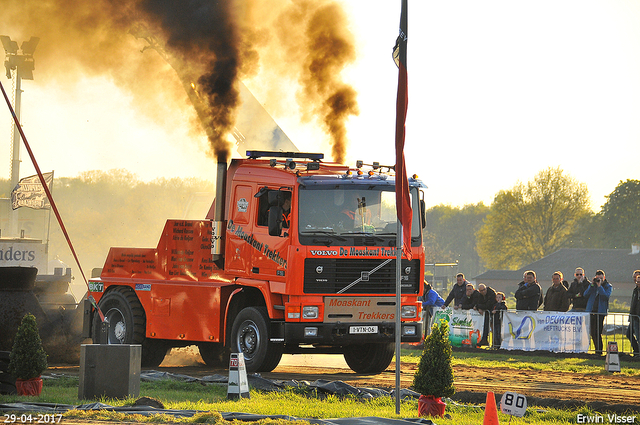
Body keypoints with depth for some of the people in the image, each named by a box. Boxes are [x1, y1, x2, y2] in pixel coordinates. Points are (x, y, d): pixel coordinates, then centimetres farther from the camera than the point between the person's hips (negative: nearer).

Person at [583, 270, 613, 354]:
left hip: (600, 311, -4)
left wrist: (599, 286, -16)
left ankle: (599, 350, -3)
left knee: (598, 331, -9)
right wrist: (592, 285, -6)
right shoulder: (592, 285, 15)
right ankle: (597, 349, 17)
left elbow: (606, 296, -13)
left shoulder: (608, 286, 4)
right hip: (591, 310, 4)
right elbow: (585, 295, 3)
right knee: (593, 332, 7)